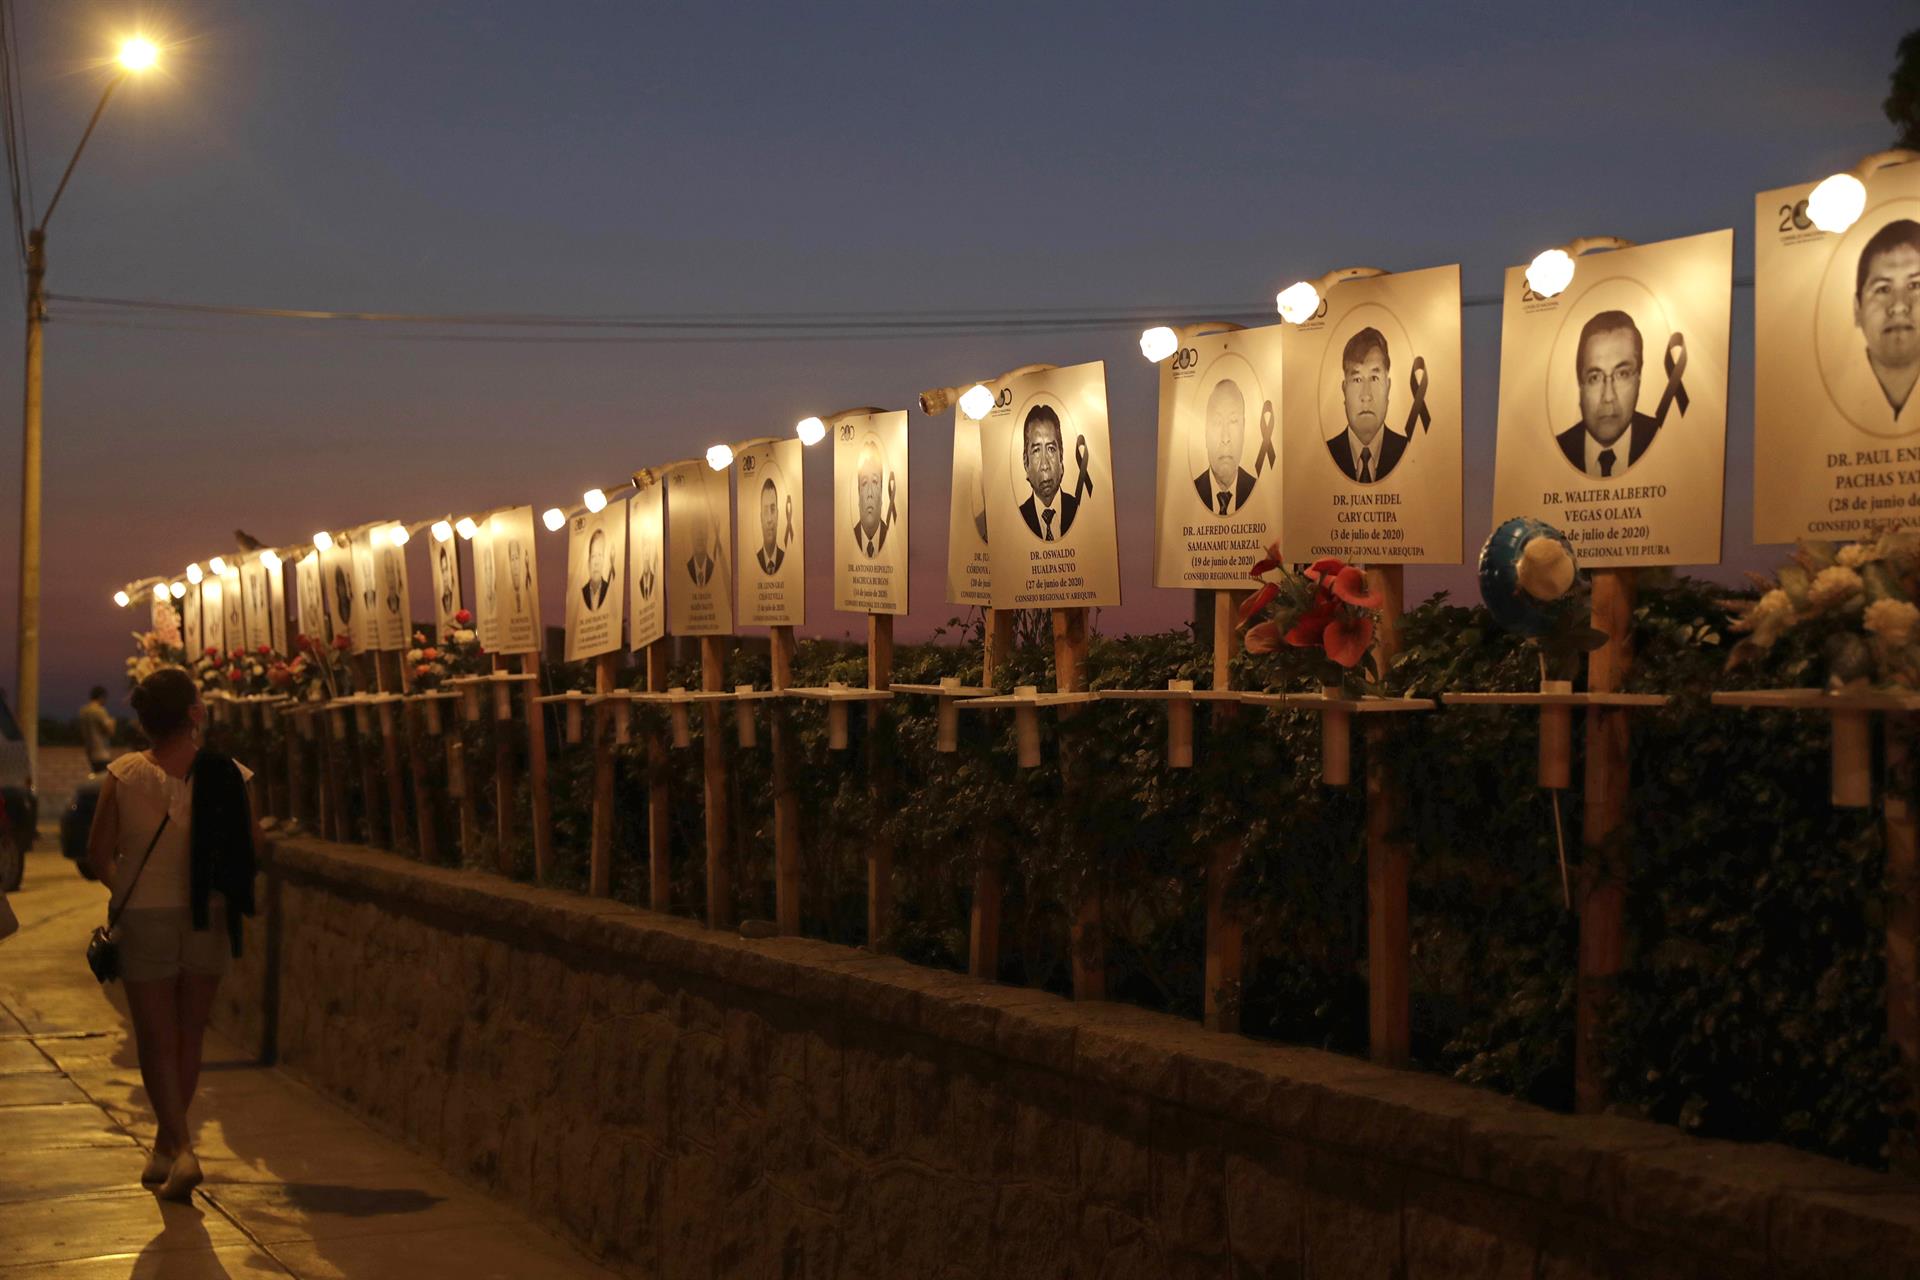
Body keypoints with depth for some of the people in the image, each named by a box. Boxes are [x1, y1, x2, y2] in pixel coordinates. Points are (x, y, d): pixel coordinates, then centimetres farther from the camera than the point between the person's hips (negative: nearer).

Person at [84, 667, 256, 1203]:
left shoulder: (123, 776, -10)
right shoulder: (228, 777, -10)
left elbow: (98, 854, -5)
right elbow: (252, 849, -5)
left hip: (144, 918, -1)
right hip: (208, 919, 1)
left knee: (157, 1041, 6)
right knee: (188, 1037, 17)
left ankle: (180, 1148, -10)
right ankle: (167, 1144, 28)